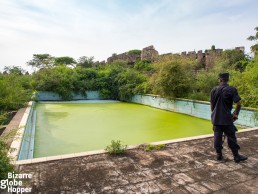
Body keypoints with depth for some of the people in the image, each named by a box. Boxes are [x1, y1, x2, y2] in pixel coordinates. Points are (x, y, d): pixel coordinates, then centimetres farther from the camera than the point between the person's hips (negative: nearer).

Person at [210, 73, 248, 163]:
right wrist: (236, 114, 2)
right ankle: (236, 156, 19)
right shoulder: (232, 89, -9)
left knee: (217, 136, 10)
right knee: (231, 137, 7)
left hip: (215, 118, 4)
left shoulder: (214, 90, 3)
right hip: (226, 118, -4)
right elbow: (239, 103, -13)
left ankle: (219, 155, 20)